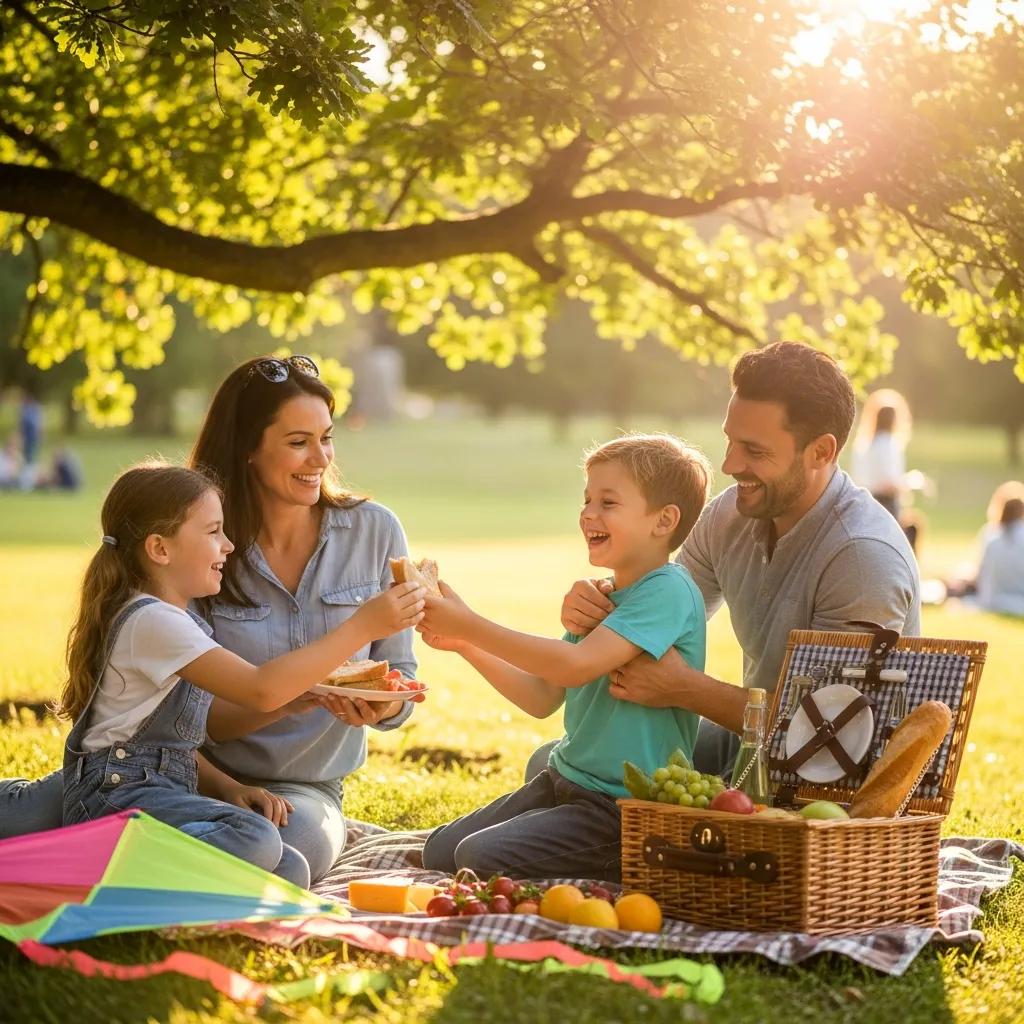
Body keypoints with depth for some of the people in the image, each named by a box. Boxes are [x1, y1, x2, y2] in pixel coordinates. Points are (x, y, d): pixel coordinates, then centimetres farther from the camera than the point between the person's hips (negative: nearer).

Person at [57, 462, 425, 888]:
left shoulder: (181, 620, 18)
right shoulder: (151, 620, -15)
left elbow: (212, 721, 18)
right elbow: (261, 690, -25)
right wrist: (362, 627, -25)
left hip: (167, 790, 9)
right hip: (116, 793, -9)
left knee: (289, 869, -7)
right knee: (256, 840, -32)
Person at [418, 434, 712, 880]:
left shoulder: (668, 591, -16)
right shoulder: (601, 596, 13)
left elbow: (578, 664, -27)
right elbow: (542, 698, 13)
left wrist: (471, 626, -24)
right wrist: (464, 645, 1)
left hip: (625, 807, -9)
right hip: (562, 782, 10)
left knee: (479, 858, -21)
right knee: (440, 849, 5)